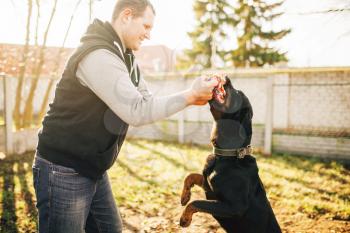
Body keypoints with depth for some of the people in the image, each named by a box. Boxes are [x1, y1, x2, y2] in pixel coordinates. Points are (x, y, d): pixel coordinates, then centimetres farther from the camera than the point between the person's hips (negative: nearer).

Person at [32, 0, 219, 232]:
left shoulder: (126, 58, 9)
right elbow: (137, 111, -28)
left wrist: (192, 97, -6)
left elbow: (147, 100, 9)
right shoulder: (98, 55, -23)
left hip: (93, 169, 10)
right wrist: (189, 95, -20)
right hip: (63, 171, -9)